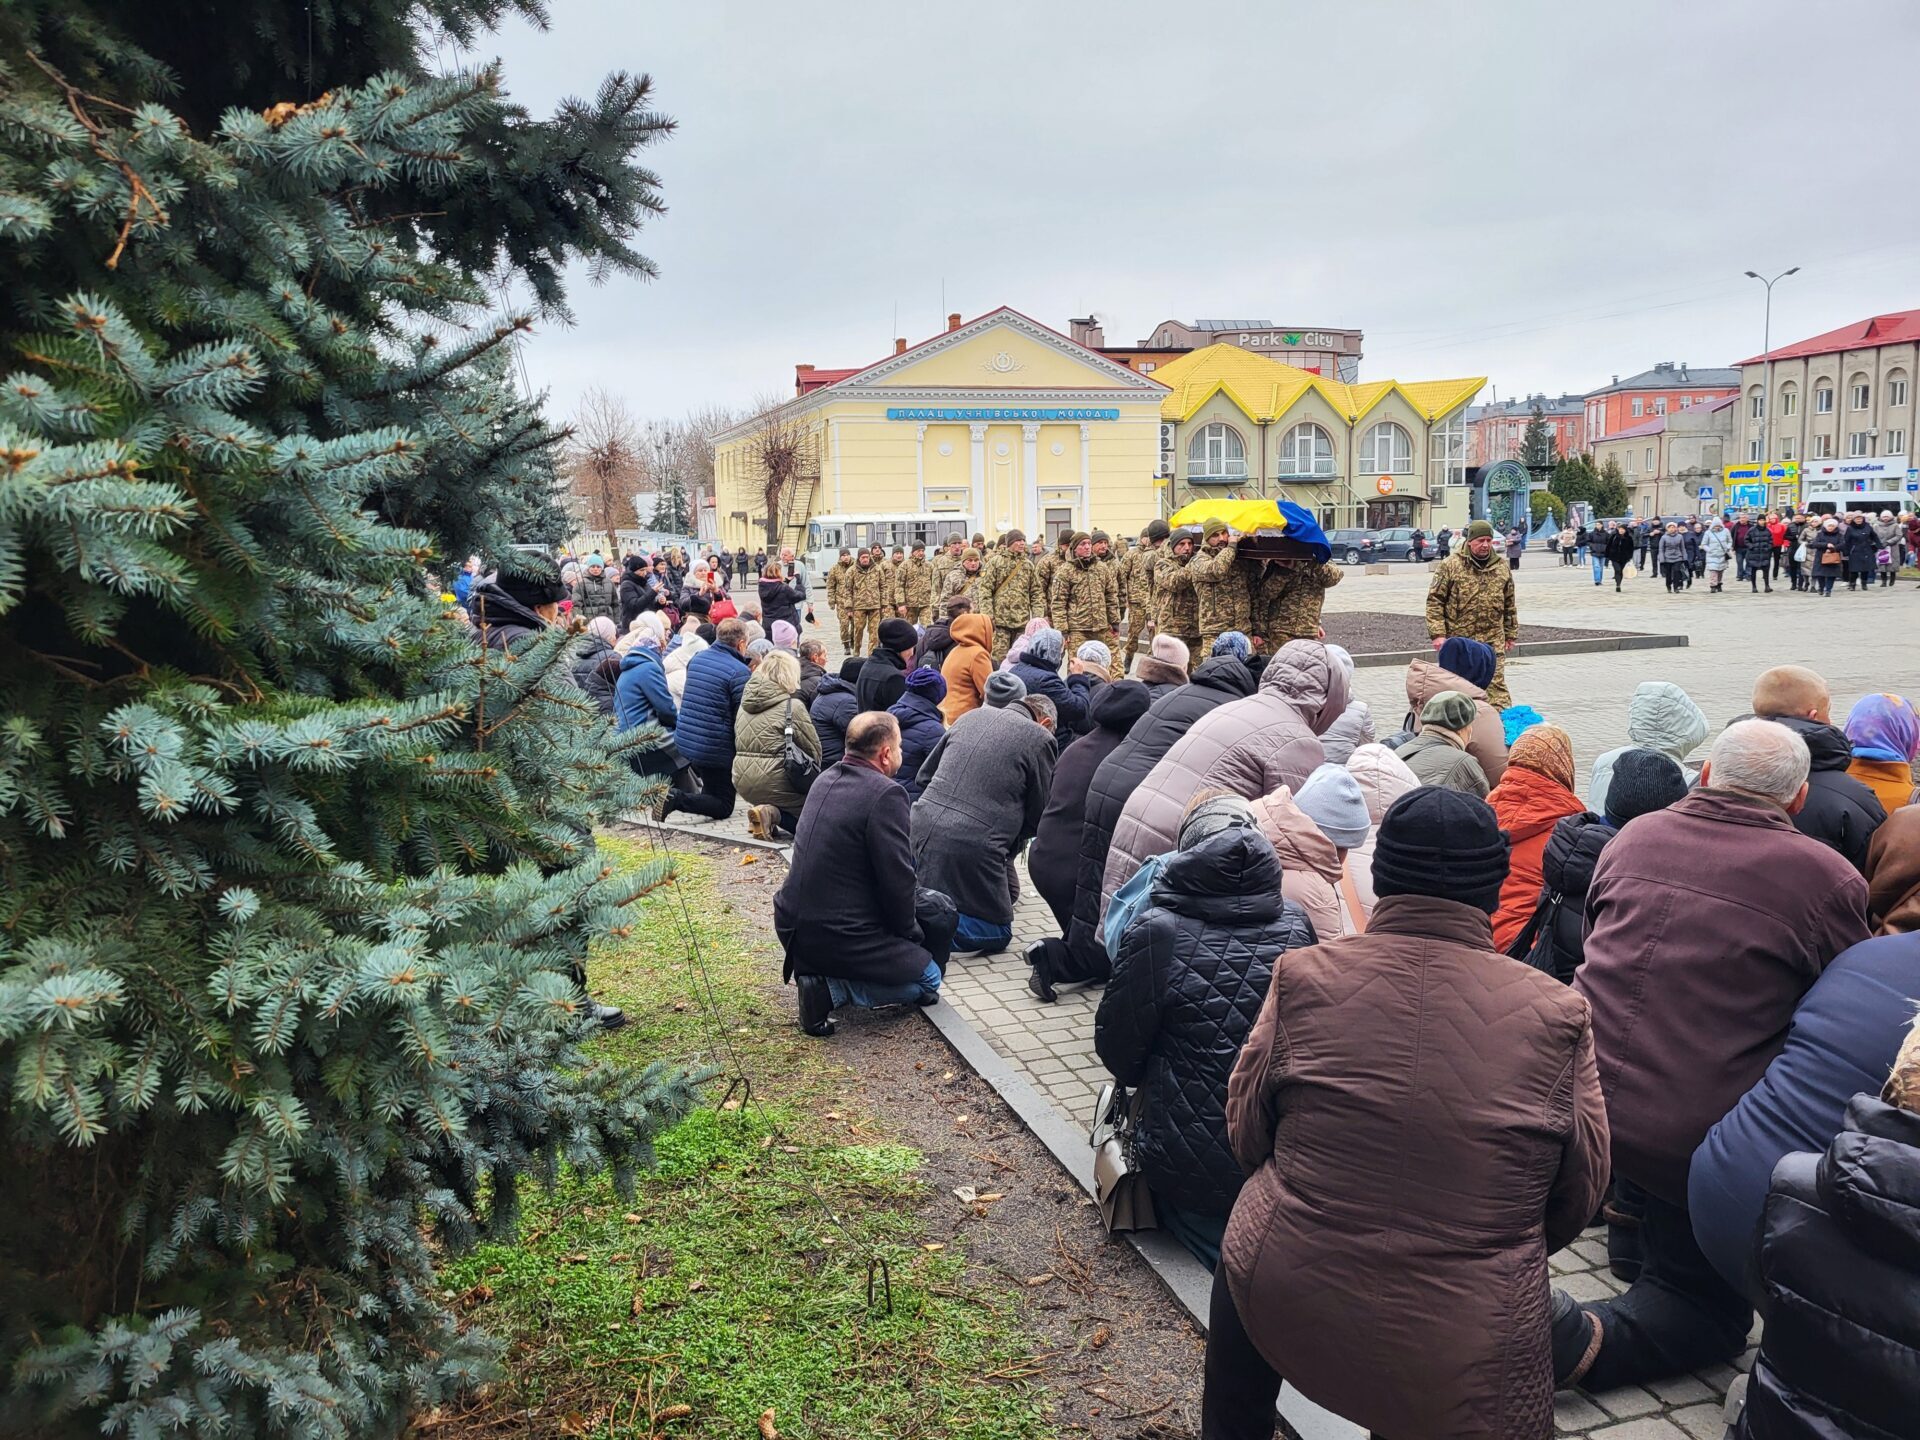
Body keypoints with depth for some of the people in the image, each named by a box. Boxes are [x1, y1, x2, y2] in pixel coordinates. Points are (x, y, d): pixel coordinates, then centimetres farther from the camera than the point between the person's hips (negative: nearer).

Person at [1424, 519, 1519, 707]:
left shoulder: (1501, 569, 10)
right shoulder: (1450, 566, -3)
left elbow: (1509, 605, 19)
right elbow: (1434, 601, -5)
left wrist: (1511, 634, 18)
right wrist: (1438, 634, -11)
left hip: (1493, 642, 2)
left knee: (1496, 683, -4)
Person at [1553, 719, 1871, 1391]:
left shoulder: (1634, 837, 3)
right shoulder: (1832, 881, -10)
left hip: (1576, 1102, 5)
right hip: (1699, 1137, -4)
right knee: (1705, 1309, 13)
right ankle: (1586, 1338, -10)